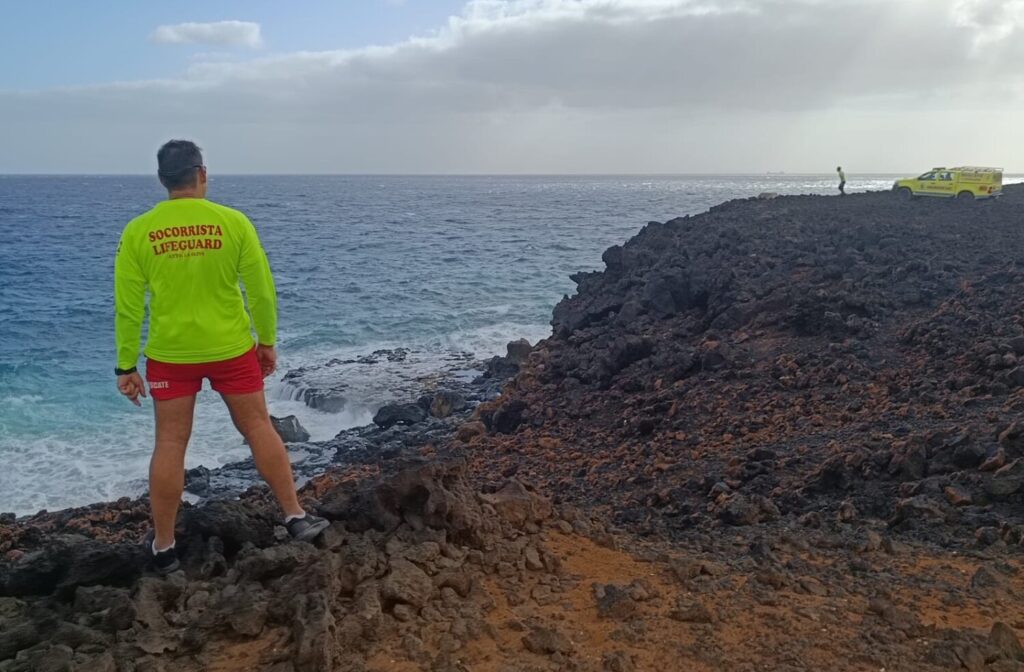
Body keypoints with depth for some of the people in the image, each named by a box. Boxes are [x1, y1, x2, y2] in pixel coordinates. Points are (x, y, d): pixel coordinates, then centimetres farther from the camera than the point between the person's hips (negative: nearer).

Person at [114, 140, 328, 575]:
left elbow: (128, 305, -3)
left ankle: (163, 549, 19)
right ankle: (296, 518, 20)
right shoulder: (233, 222, -9)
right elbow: (261, 290, -6)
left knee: (170, 444, 10)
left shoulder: (138, 232, -6)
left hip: (169, 354, 1)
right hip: (232, 349, -1)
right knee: (258, 427, 14)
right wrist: (267, 341, 7)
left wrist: (126, 365, 5)